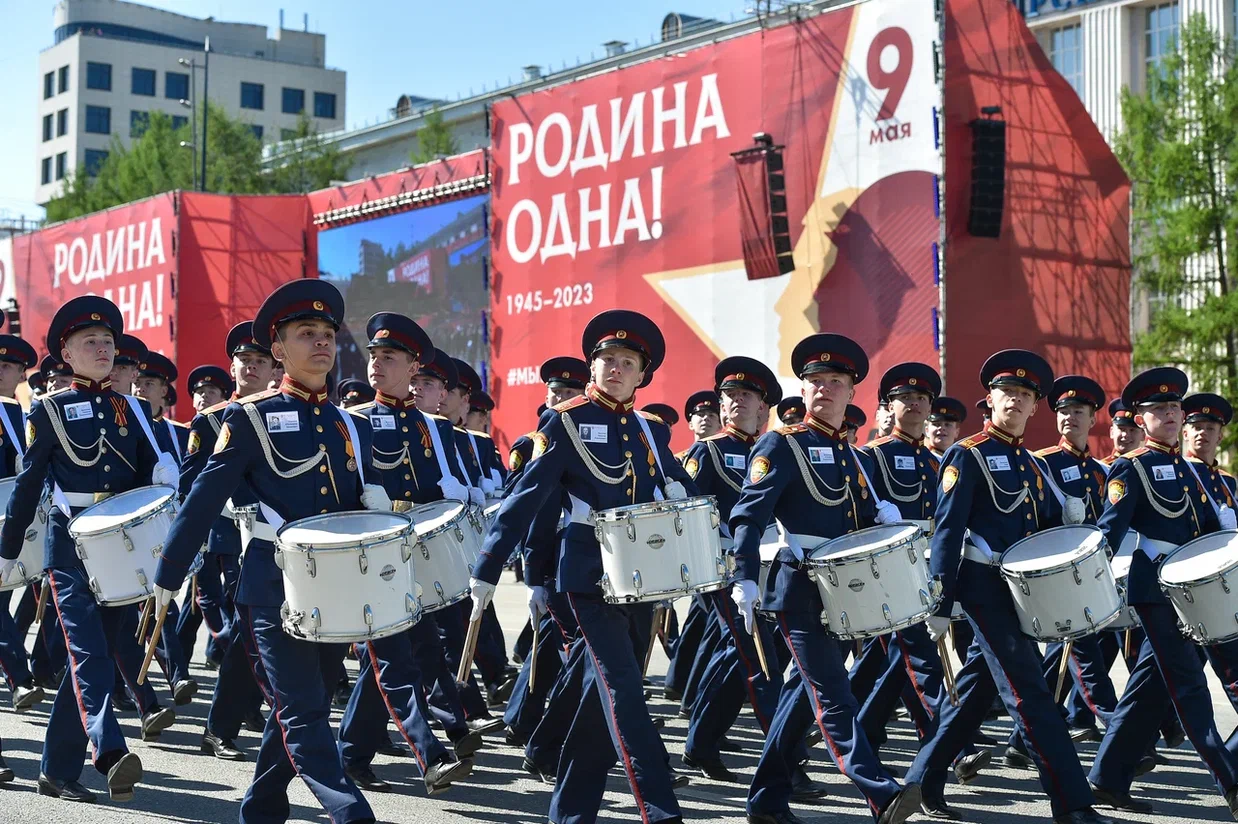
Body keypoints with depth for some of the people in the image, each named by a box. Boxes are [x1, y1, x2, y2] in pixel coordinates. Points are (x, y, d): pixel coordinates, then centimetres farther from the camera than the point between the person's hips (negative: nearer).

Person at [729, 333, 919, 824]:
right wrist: (745, 581, -27)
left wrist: (884, 517, -6)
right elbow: (748, 516, -15)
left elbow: (864, 514, 18)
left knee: (805, 692, 11)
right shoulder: (781, 446, -6)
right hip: (800, 592, -8)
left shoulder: (849, 453, 16)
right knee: (832, 695, -11)